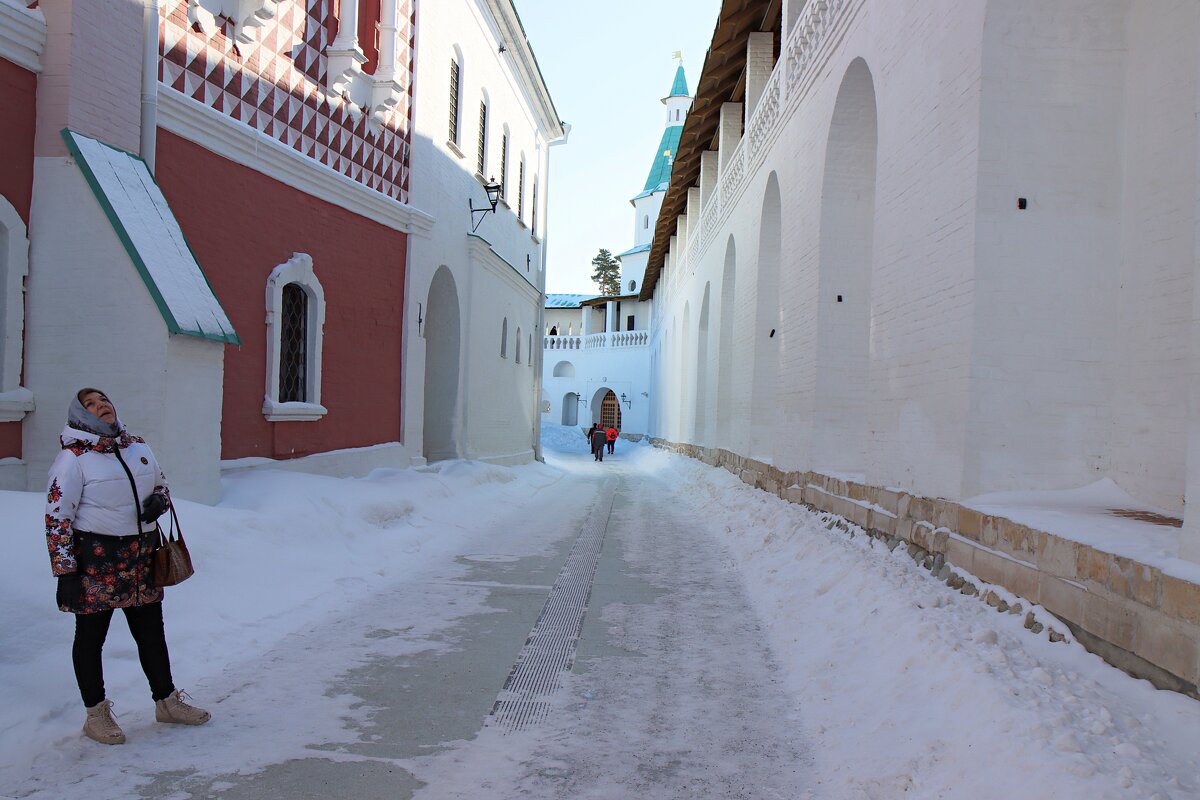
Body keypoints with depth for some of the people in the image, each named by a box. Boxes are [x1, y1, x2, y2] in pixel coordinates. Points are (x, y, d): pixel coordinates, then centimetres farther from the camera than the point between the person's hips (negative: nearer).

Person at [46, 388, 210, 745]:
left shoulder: (138, 447, 7)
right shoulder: (73, 458, -10)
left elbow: (160, 484, 22)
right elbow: (57, 518, -13)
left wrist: (159, 500, -2)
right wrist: (65, 572, -16)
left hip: (143, 556, 6)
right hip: (95, 559, -5)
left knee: (151, 631, 14)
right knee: (91, 636, 9)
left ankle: (167, 702, 28)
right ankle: (96, 714, 24)